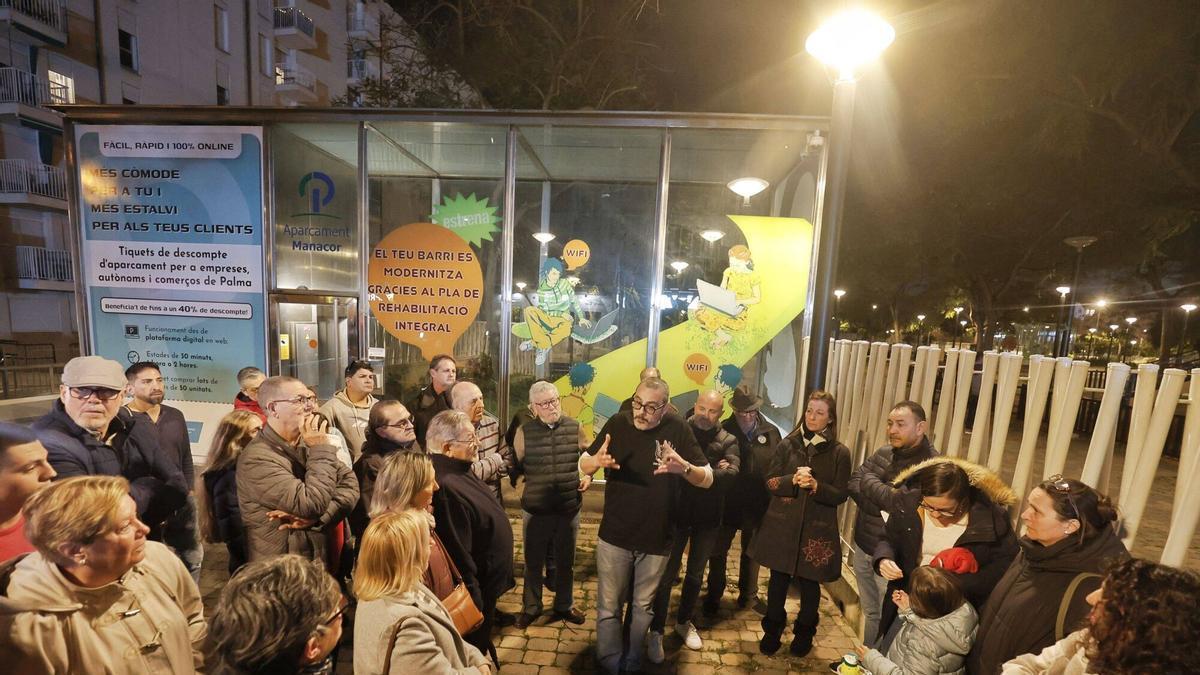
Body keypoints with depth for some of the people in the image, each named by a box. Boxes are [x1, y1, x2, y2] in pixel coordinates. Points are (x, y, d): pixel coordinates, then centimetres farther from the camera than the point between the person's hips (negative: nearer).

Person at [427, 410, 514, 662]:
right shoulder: (446, 487, -34)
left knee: (481, 643, 28)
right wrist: (474, 601, -20)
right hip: (477, 590, -9)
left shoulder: (460, 470, 0)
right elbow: (459, 556, -29)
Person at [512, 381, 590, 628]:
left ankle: (564, 606, 42)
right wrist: (521, 491, -6)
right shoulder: (524, 432, -9)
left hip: (569, 508, 1)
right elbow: (515, 466, 1)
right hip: (535, 509, -1)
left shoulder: (575, 428, -6)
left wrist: (588, 476, -6)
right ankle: (531, 607, 40)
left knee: (566, 562, 20)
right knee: (533, 563, 17)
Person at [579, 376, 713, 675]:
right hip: (614, 537, 0)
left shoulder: (677, 429, -12)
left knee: (643, 607, 21)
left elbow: (708, 479, -11)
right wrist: (597, 460, -26)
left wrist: (684, 467, -33)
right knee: (609, 608, 10)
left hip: (656, 540, 1)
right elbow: (583, 465, -2)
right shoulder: (617, 423, -10)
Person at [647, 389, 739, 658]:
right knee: (667, 573, 6)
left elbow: (732, 473, -21)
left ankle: (684, 621, 42)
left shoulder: (728, 441, -5)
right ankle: (656, 631, 23)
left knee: (696, 573, 20)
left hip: (708, 518, 3)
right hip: (677, 513, -3)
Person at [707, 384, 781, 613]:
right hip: (727, 503, -1)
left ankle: (749, 595, 43)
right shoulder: (723, 430, -13)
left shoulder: (771, 432, -7)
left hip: (758, 505, 2)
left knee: (751, 553, 22)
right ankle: (714, 595, 33)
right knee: (718, 552, 12)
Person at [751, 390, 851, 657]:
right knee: (778, 578, 11)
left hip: (816, 530, -1)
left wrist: (816, 486, -21)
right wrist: (793, 480, -20)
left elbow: (840, 495, -3)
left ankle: (804, 632, 37)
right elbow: (770, 482, -2)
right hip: (782, 525, 1)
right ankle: (773, 629, 32)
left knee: (809, 583, 12)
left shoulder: (840, 452, -3)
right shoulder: (788, 444, 0)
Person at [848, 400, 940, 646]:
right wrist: (881, 506, -17)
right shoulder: (884, 453, 3)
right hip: (862, 546, 6)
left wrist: (869, 482, -13)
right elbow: (853, 483, 0)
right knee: (869, 612, 23)